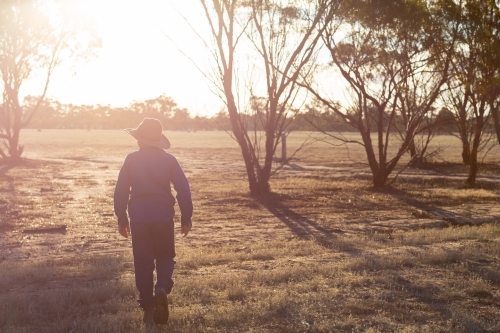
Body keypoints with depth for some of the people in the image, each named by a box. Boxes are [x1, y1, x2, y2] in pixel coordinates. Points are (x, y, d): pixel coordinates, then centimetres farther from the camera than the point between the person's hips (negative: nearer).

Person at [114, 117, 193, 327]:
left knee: (143, 263, 9)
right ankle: (162, 289, -13)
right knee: (165, 257, 15)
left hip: (138, 217, 0)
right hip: (163, 216, 0)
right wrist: (186, 218, 4)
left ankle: (148, 308, 10)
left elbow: (120, 191, 2)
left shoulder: (131, 159, 1)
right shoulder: (168, 160, 1)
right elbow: (183, 190, -2)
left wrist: (121, 219, 10)